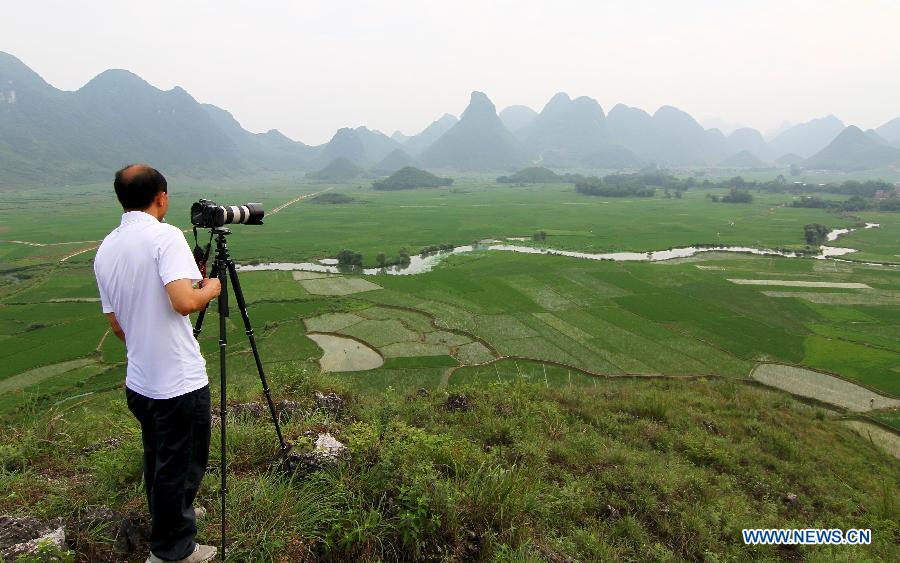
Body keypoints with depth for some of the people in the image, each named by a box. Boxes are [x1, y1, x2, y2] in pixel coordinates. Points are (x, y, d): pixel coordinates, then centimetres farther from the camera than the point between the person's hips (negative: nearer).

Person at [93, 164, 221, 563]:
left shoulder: (104, 250, 8)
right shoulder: (165, 235, -16)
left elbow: (116, 324, 13)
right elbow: (184, 302, -29)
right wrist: (210, 289, -9)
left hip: (138, 382, 8)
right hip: (180, 383, -8)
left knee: (158, 460, 26)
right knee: (181, 467, 9)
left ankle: (171, 518, 47)